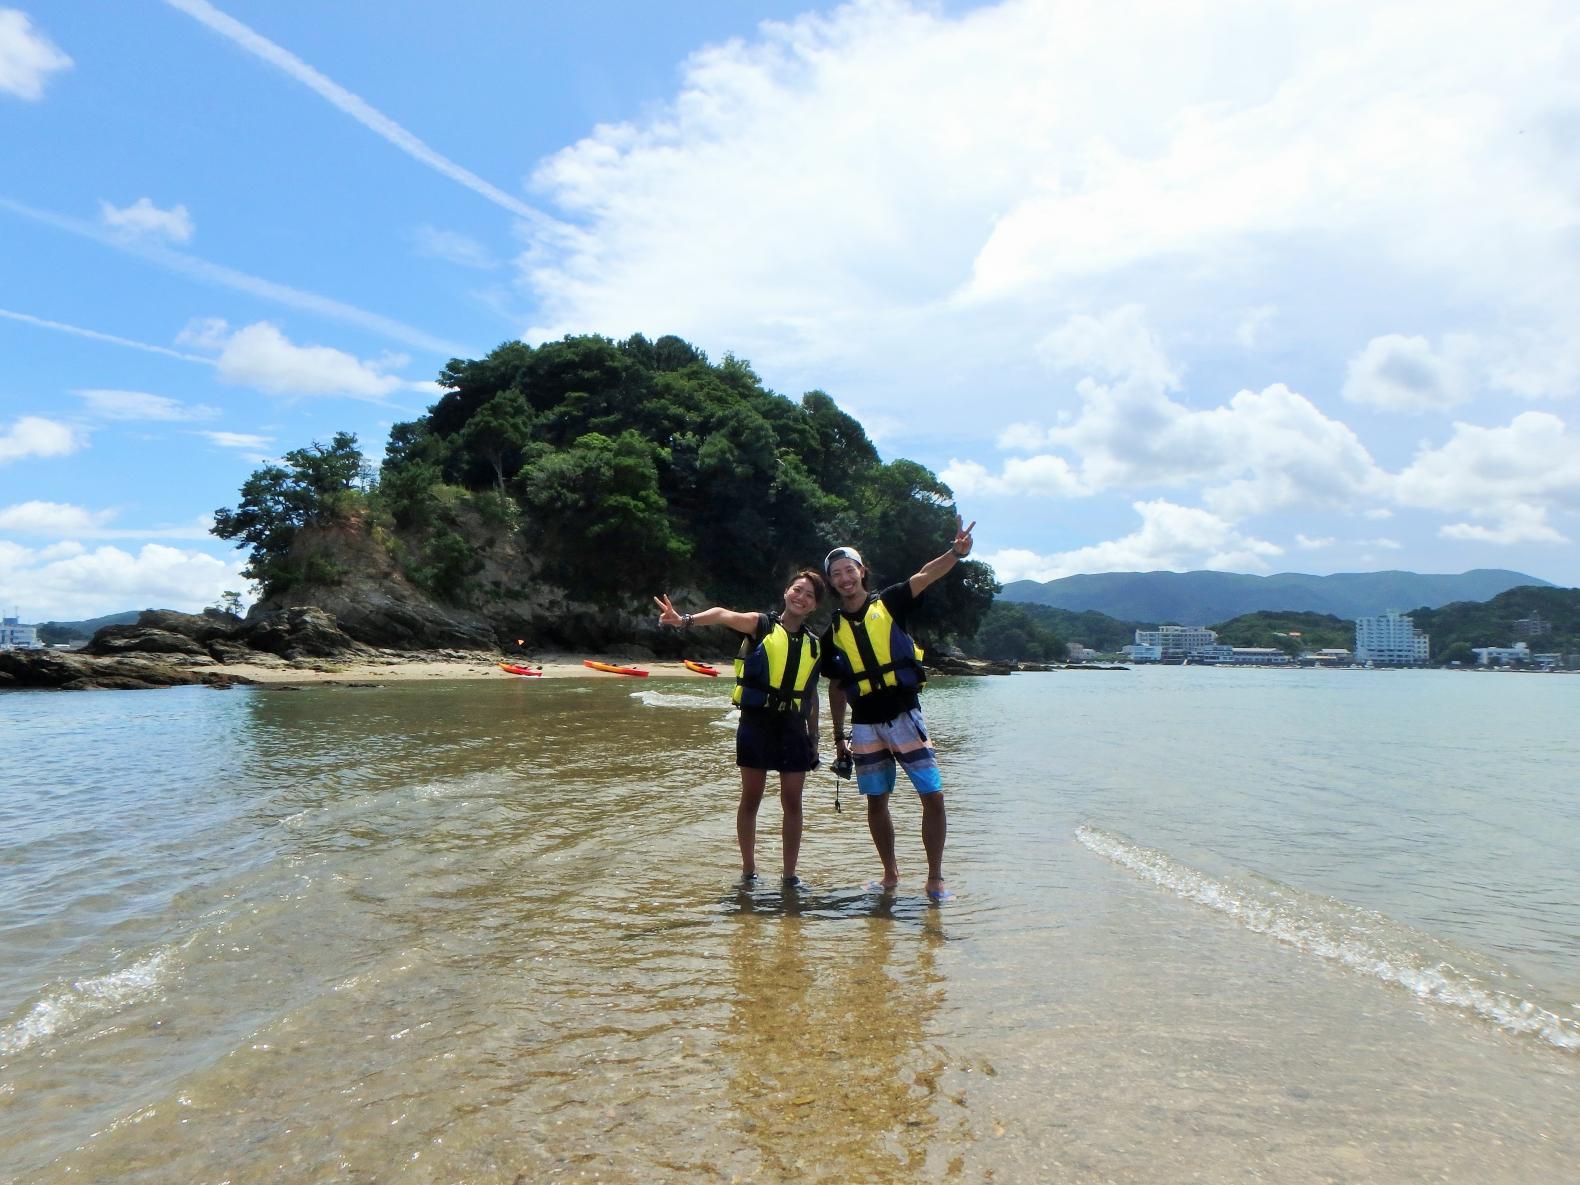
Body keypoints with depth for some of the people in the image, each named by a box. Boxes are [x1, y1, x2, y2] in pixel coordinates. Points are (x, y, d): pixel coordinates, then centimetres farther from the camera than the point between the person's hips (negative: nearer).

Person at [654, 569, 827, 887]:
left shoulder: (814, 645, 11)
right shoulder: (762, 626, -1)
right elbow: (725, 615, -21)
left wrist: (814, 736, 15)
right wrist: (686, 620, -39)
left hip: (794, 728, 3)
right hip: (756, 722, -3)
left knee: (792, 802, 4)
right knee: (751, 798, 5)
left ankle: (790, 874, 15)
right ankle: (748, 870, 17)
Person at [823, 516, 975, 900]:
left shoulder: (888, 604, 1)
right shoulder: (834, 630, 8)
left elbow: (923, 577, -16)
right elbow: (836, 686, 14)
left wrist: (956, 552, -34)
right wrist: (839, 736, 12)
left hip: (904, 717, -3)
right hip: (865, 726, 3)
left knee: (933, 796, -6)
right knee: (876, 802, 9)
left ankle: (935, 877, 6)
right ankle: (890, 872, 25)